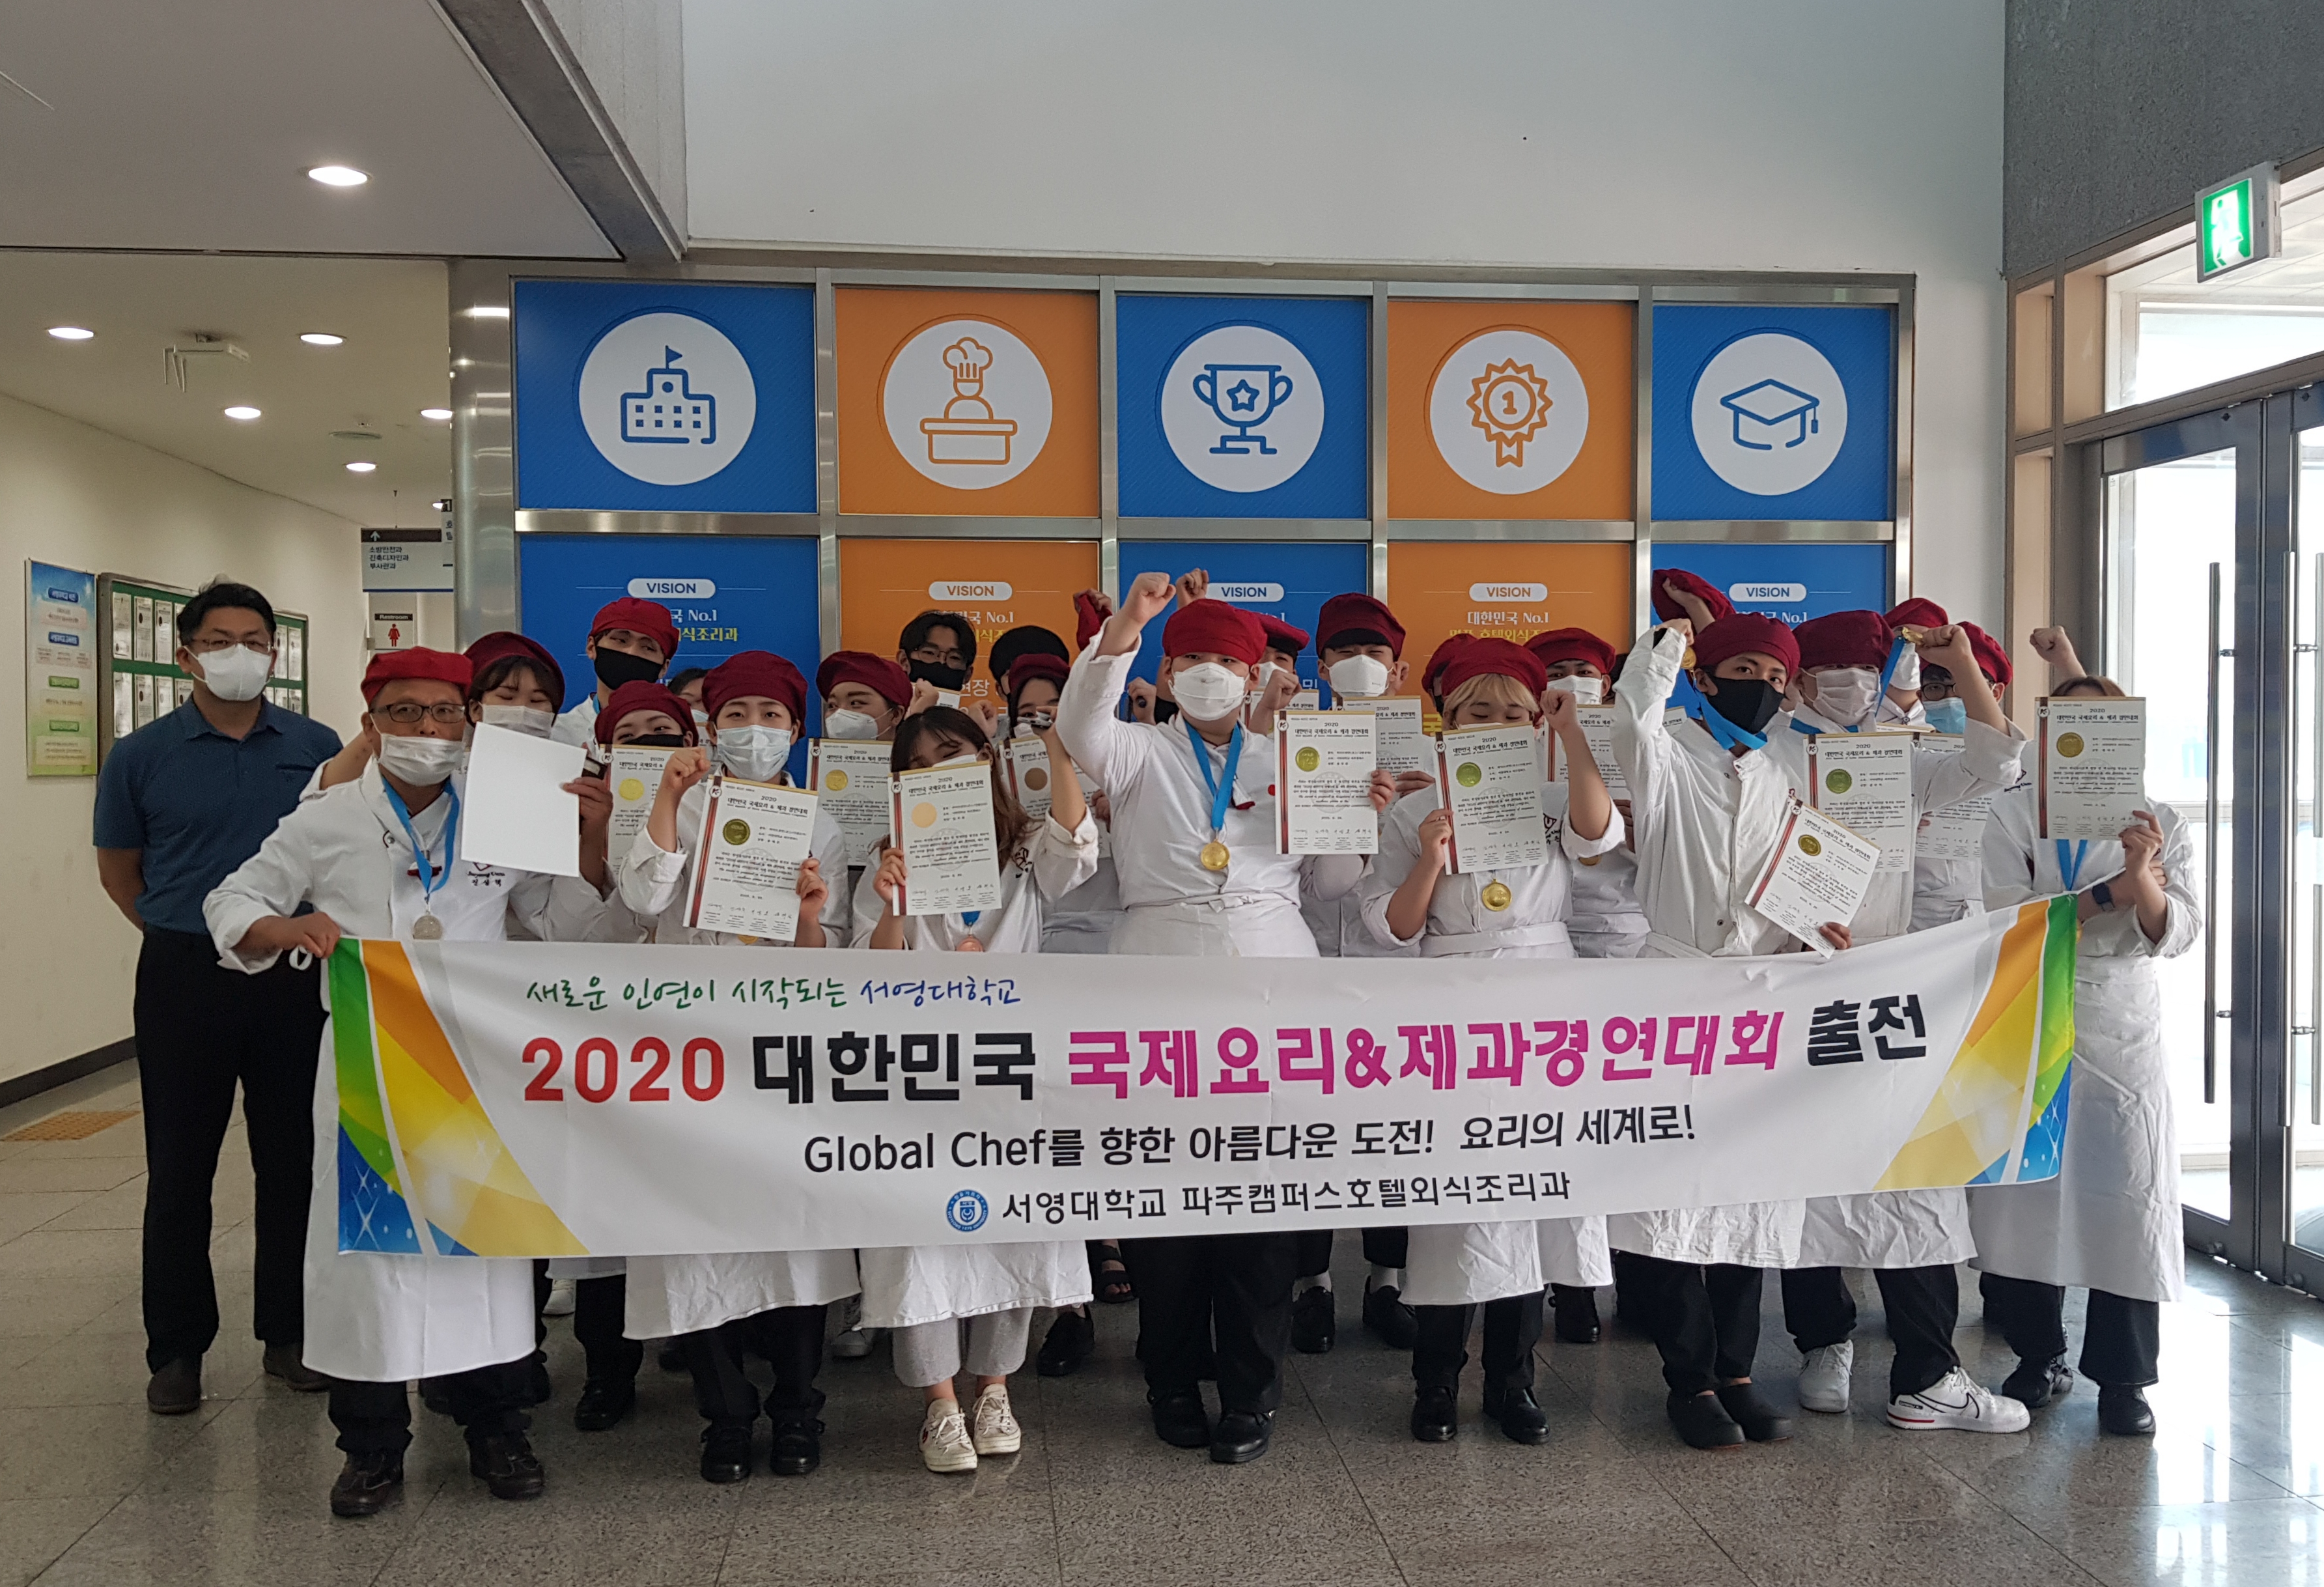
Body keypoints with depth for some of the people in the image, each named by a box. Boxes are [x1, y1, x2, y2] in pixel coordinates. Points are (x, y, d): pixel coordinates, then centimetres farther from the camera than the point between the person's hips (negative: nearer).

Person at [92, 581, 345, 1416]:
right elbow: (118, 871, 11)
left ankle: (288, 1332, 21)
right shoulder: (140, 756, 0)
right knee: (179, 1170, 5)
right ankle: (176, 1347, 18)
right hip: (183, 979, -1)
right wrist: (186, 934, 9)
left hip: (292, 978, 1)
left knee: (291, 1161, 8)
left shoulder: (317, 747, 2)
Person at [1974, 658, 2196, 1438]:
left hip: (2123, 1031, 1)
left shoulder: (2161, 824, 5)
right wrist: (2109, 896, -16)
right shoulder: (2013, 814, 1)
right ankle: (2039, 1357, 20)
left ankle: (2123, 1377, 12)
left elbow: (2175, 935, -6)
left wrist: (2142, 878, -24)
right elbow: (2009, 919, -12)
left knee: (2128, 1195, 0)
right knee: (2027, 1189, 3)